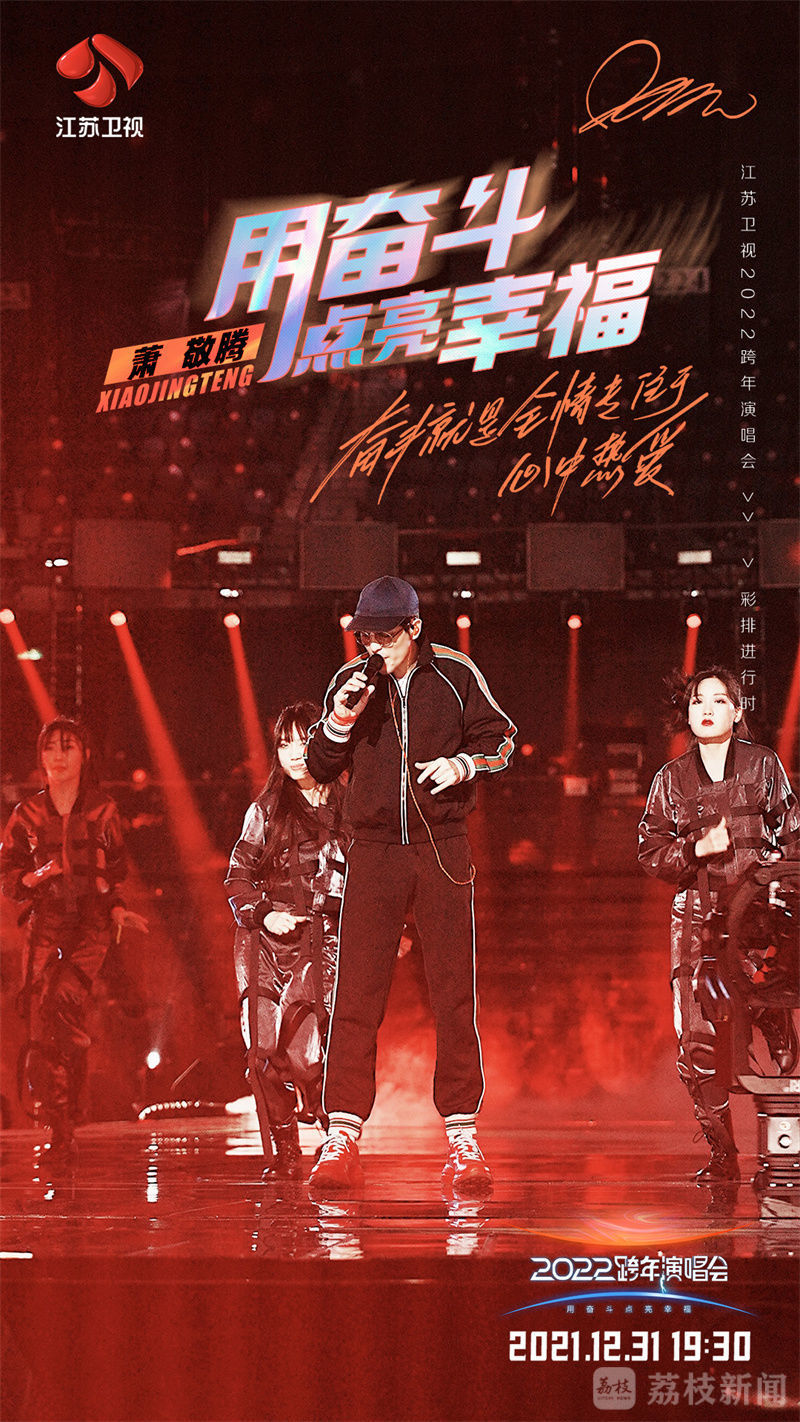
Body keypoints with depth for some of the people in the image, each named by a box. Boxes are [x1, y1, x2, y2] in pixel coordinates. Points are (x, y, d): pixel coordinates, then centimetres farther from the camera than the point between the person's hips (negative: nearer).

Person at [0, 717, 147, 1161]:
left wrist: (118, 910, -1)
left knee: (63, 1000, -28)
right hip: (45, 925, 1)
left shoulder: (102, 812, 6)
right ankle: (61, 1131, 1)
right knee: (42, 1029, -6)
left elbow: (115, 874, 14)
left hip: (91, 924, -1)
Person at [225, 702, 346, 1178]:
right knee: (265, 1053, -5)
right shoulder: (265, 812, 10)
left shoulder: (350, 811, 7)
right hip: (265, 943, 2)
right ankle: (283, 1153, 7)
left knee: (303, 1054, -14)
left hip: (320, 943, -2)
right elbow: (238, 879, 11)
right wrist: (265, 914, -6)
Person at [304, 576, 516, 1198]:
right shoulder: (352, 681, 6)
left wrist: (463, 764, -6)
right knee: (356, 995, -6)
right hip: (374, 849, 1)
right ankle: (343, 1138, -4)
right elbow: (320, 766, 9)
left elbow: (500, 738, 13)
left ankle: (463, 1138, 6)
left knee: (454, 994, -1)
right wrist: (342, 717, -8)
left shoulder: (454, 674, 2)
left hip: (442, 848, -1)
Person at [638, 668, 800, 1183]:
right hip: (697, 917, 1)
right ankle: (723, 1153, 2)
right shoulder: (672, 779, 13)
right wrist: (697, 847, -7)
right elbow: (652, 854, 10)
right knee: (698, 1041, -8)